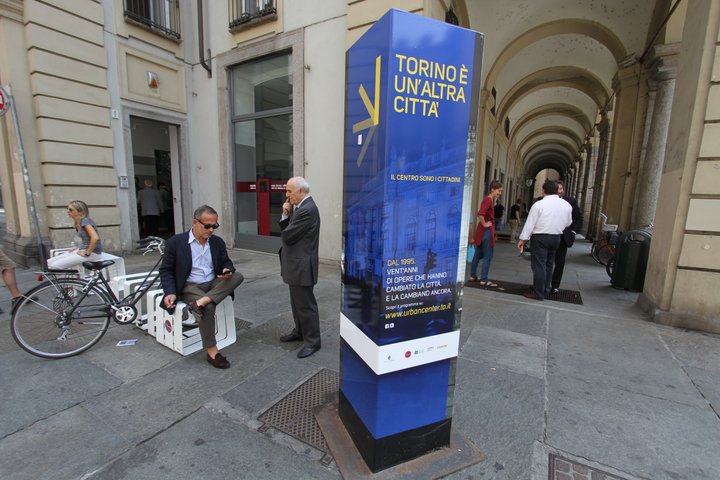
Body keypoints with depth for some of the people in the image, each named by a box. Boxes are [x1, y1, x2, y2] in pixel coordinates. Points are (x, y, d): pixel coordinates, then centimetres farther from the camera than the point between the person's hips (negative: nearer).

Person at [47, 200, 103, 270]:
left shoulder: (85, 221, -15)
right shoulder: (77, 223, 13)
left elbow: (95, 238, -30)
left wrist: (87, 253, -20)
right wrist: (79, 249, 11)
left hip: (92, 253, -10)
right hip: (83, 250, 10)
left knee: (55, 266, -13)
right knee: (49, 263, 5)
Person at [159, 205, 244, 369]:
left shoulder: (218, 242, 4)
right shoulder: (176, 242, -6)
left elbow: (226, 263, 12)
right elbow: (166, 270, -1)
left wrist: (228, 270, -14)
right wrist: (171, 292, -17)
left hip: (214, 284, 4)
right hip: (190, 286, -4)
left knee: (238, 276, -23)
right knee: (208, 308, -31)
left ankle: (201, 302, -31)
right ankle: (212, 351, -17)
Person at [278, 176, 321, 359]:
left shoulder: (307, 210, -22)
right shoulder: (300, 207, 11)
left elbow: (287, 236, -22)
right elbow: (285, 230, 12)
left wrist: (289, 217, -1)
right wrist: (285, 215, -5)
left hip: (301, 266, -10)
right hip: (295, 264, 10)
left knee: (306, 304, 1)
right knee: (297, 302, 22)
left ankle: (312, 341, 15)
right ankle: (300, 331, 39)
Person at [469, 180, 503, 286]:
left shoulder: (490, 199, 13)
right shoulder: (488, 200, -17)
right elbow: (480, 214, -32)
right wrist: (484, 224, -19)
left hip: (482, 231, 9)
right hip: (486, 231, -9)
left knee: (478, 254, 15)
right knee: (488, 256, -2)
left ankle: (473, 276, 24)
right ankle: (484, 280, 3)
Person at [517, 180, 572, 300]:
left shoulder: (539, 204, -12)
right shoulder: (567, 205, 4)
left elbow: (530, 223, -12)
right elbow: (568, 223, 14)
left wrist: (523, 239, -6)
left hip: (540, 237, -6)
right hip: (556, 237, 6)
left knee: (539, 265, -1)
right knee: (548, 264, 18)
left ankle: (538, 293, 2)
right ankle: (545, 289, 28)